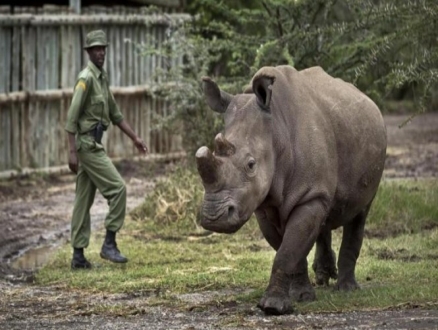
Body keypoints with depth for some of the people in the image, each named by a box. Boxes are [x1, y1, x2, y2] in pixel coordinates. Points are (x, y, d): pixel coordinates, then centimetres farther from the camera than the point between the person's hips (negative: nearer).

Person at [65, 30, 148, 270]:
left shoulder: (102, 78, 14)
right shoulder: (86, 78, -15)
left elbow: (115, 114, 22)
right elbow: (72, 117, -18)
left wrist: (134, 138, 19)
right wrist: (72, 152, -22)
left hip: (94, 144, 9)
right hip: (87, 144, -9)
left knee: (84, 200, 9)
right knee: (117, 188, -9)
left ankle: (78, 255, 11)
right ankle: (109, 244, -5)